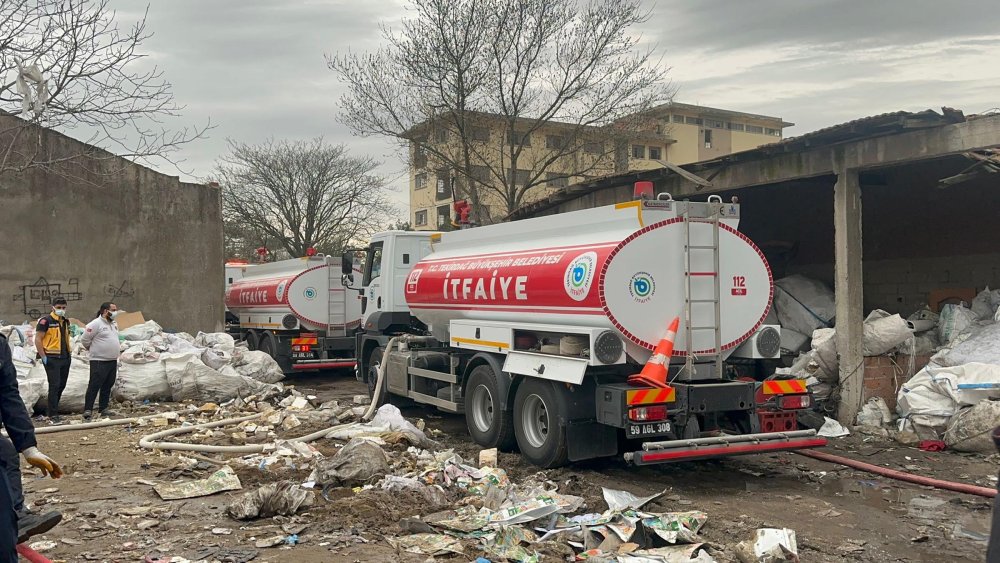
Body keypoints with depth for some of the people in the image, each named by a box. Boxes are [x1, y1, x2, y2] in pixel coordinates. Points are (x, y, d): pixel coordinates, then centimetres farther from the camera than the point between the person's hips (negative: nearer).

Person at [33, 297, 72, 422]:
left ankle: (50, 408, 27)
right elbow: (38, 340, -11)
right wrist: (43, 357, -15)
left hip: (65, 358, 7)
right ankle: (53, 414, -1)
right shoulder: (46, 321, -9)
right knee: (54, 385, -7)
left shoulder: (66, 321, 13)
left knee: (62, 385, 12)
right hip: (52, 359, -7)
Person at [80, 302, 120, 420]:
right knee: (94, 386, -7)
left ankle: (103, 409, 19)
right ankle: (88, 410, -5)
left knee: (107, 386, 11)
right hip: (99, 361, -8)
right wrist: (94, 350, 3)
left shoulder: (114, 324, 14)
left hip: (112, 361, 8)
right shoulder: (95, 324, -12)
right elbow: (85, 340, -10)